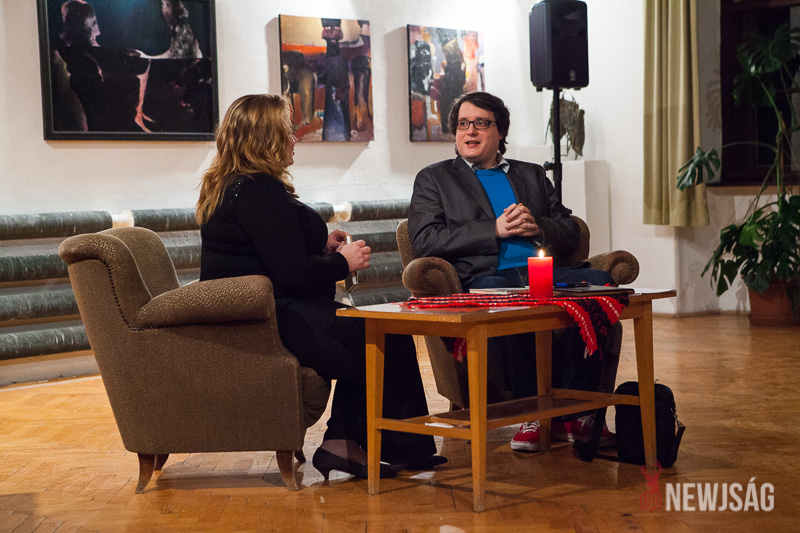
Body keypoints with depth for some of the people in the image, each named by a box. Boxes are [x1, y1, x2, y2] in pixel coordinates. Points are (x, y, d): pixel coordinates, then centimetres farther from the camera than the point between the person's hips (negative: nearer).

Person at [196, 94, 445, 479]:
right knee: (388, 339, -6)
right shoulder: (259, 191, -17)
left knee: (364, 330, 13)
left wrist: (320, 248, 13)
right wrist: (343, 262, -4)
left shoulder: (226, 187, 16)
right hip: (271, 321, -11)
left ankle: (343, 443, 5)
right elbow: (293, 275, -21)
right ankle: (403, 450, 7)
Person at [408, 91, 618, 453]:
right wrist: (495, 229, -6)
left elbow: (571, 233, 22)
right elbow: (424, 241, 1)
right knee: (494, 295, -41)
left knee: (600, 283, -28)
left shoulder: (532, 175, 29)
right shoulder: (433, 179, 19)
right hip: (486, 275, -3)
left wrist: (537, 227, -1)